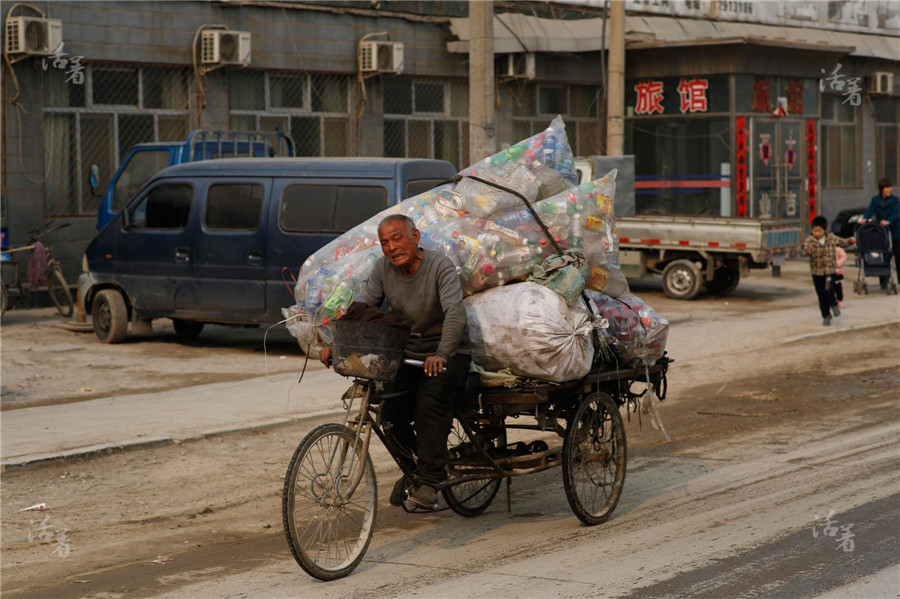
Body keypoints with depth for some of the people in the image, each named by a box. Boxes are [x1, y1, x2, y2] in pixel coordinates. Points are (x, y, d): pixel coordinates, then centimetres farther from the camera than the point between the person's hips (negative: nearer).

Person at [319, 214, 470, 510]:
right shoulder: (383, 269, 0)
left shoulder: (440, 267, -16)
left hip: (447, 355, -5)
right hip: (407, 354, 5)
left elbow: (455, 312, -29)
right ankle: (413, 468, 14)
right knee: (392, 412, -15)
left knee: (431, 397, -31)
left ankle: (429, 481, -25)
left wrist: (442, 354, -45)